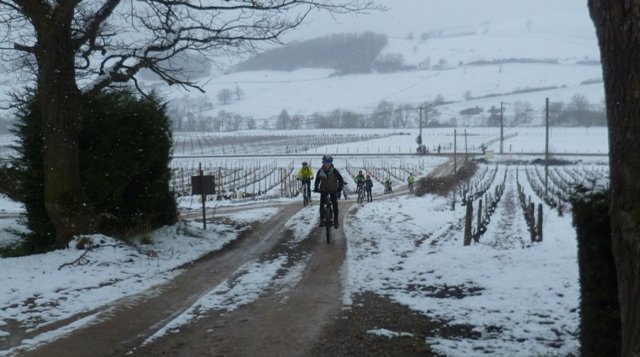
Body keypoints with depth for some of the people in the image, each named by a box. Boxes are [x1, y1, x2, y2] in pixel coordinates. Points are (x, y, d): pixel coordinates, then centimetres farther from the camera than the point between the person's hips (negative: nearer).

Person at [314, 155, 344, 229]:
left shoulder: (334, 171, -18)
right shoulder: (320, 171, -13)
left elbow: (341, 180, -12)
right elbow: (317, 180, -2)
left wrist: (339, 188, -25)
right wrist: (316, 188, -18)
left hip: (333, 190, -1)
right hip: (324, 190, 1)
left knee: (335, 205, -7)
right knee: (322, 205, -10)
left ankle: (336, 221, 4)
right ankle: (322, 220, 4)